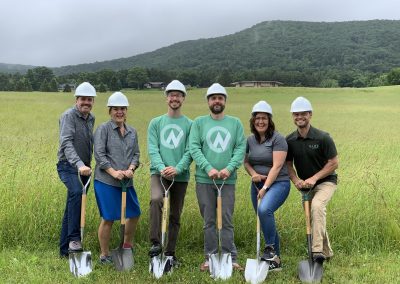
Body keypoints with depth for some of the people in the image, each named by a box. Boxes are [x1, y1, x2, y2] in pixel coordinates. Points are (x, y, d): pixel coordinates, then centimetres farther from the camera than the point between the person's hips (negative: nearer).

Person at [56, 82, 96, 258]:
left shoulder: (91, 118, 11)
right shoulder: (69, 116, -13)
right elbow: (67, 143, -26)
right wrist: (79, 164, -40)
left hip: (84, 167, 7)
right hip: (68, 165, -7)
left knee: (72, 208, 11)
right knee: (77, 192, -35)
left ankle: (65, 250, 19)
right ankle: (74, 238, -31)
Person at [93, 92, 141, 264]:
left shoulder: (132, 132, 14)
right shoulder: (103, 129, -3)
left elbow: (136, 154, 11)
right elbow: (99, 154, -10)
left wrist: (131, 169, -9)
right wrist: (113, 172, -18)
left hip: (127, 182, 6)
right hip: (106, 181, -6)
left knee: (134, 213, 13)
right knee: (108, 218, -1)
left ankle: (127, 246, 36)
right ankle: (104, 255, 15)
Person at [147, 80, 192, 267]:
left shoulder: (189, 125, 5)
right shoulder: (156, 123, 8)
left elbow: (190, 151, -4)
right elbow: (153, 149, -2)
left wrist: (177, 168, -21)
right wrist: (161, 168, -19)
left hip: (181, 176, 1)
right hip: (159, 173, -1)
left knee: (175, 216, 8)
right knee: (156, 199, -30)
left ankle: (170, 253, 22)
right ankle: (155, 243, -22)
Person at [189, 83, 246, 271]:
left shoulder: (235, 123, 9)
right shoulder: (199, 123, 6)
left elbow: (241, 148, 1)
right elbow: (194, 148, -4)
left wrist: (229, 168, -14)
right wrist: (208, 168, -17)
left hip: (228, 180, 0)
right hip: (204, 180, 0)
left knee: (227, 221, 2)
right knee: (209, 221, 7)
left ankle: (231, 258, 9)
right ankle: (210, 257, 16)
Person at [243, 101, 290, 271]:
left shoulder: (278, 139, -10)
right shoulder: (250, 140, 9)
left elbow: (276, 166, -16)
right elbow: (246, 161, 15)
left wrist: (265, 188, -21)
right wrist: (253, 173, -7)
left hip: (278, 183, -6)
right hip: (257, 185, 7)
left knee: (264, 210, -31)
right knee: (266, 222, 9)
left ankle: (270, 249, -13)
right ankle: (275, 260, 22)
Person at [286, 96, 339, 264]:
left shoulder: (322, 138, -17)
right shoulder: (290, 140, -4)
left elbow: (334, 163, -14)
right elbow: (288, 164, 5)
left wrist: (314, 178, -21)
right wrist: (296, 180, -14)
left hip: (325, 182, -5)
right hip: (305, 186, 6)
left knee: (317, 206, -33)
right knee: (314, 219, 12)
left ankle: (318, 251, -33)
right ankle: (327, 253, 33)